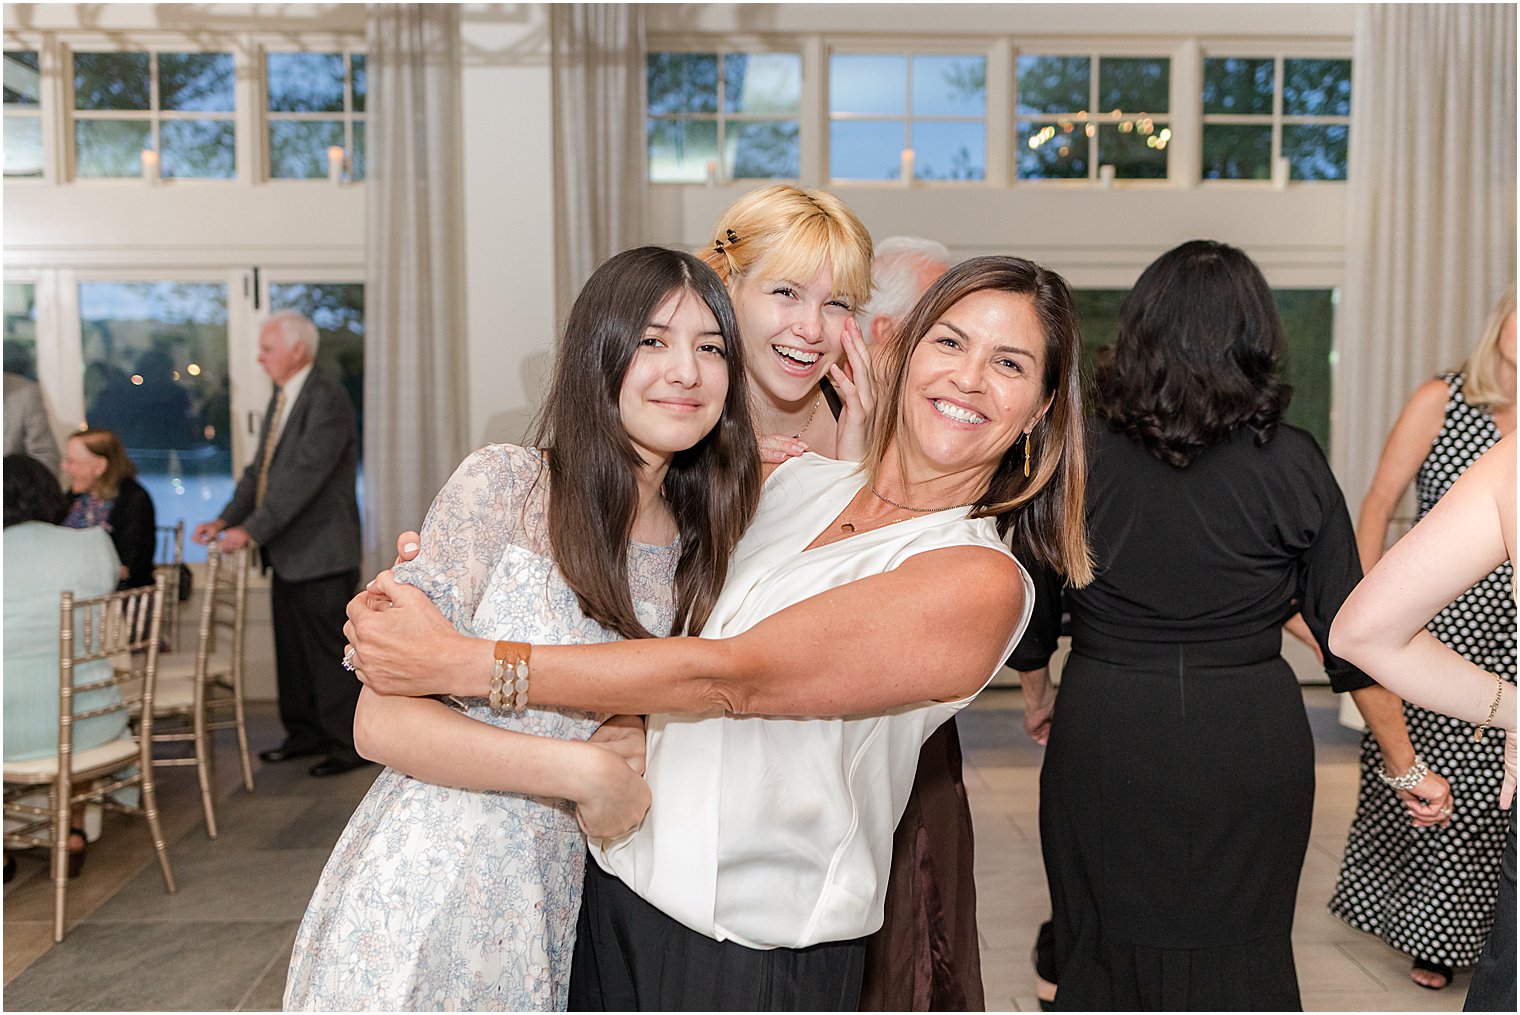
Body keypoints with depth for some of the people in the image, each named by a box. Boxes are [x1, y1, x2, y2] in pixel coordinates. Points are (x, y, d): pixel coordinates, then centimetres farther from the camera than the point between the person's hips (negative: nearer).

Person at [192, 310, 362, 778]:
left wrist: (251, 530, -23)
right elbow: (260, 470, 15)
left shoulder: (327, 399, -16)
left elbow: (303, 476, -23)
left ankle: (349, 744, 10)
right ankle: (305, 733, 30)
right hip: (287, 554, 9)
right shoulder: (281, 398, 14)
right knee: (292, 649, 17)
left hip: (321, 553, -9)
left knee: (328, 651, -1)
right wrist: (225, 520, 2)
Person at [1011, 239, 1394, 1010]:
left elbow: (1028, 602, 3)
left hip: (1105, 731, 0)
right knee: (1239, 952, 17)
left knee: (1104, 948, 16)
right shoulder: (1291, 464, -8)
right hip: (1249, 740, 0)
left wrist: (1036, 694, 21)